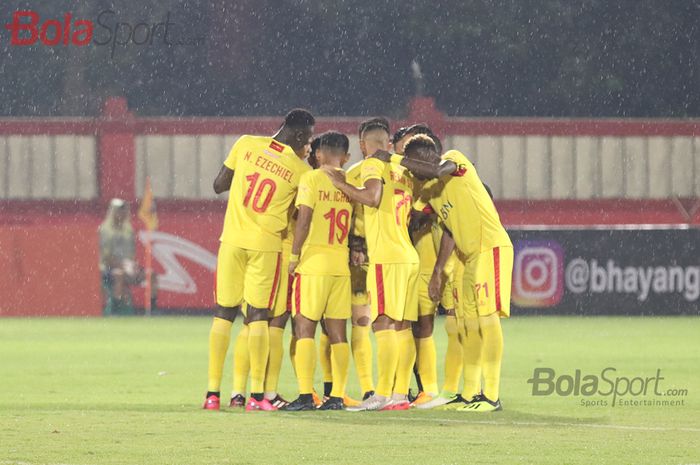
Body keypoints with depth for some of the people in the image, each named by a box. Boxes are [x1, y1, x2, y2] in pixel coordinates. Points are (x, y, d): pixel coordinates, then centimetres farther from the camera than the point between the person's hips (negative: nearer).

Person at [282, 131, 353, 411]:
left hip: (313, 262, -5)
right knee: (337, 333, 8)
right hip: (342, 264, 5)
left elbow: (304, 218, -13)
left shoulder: (311, 179, -6)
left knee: (305, 329, -3)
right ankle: (337, 396, 6)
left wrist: (294, 255, -8)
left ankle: (305, 395, -12)